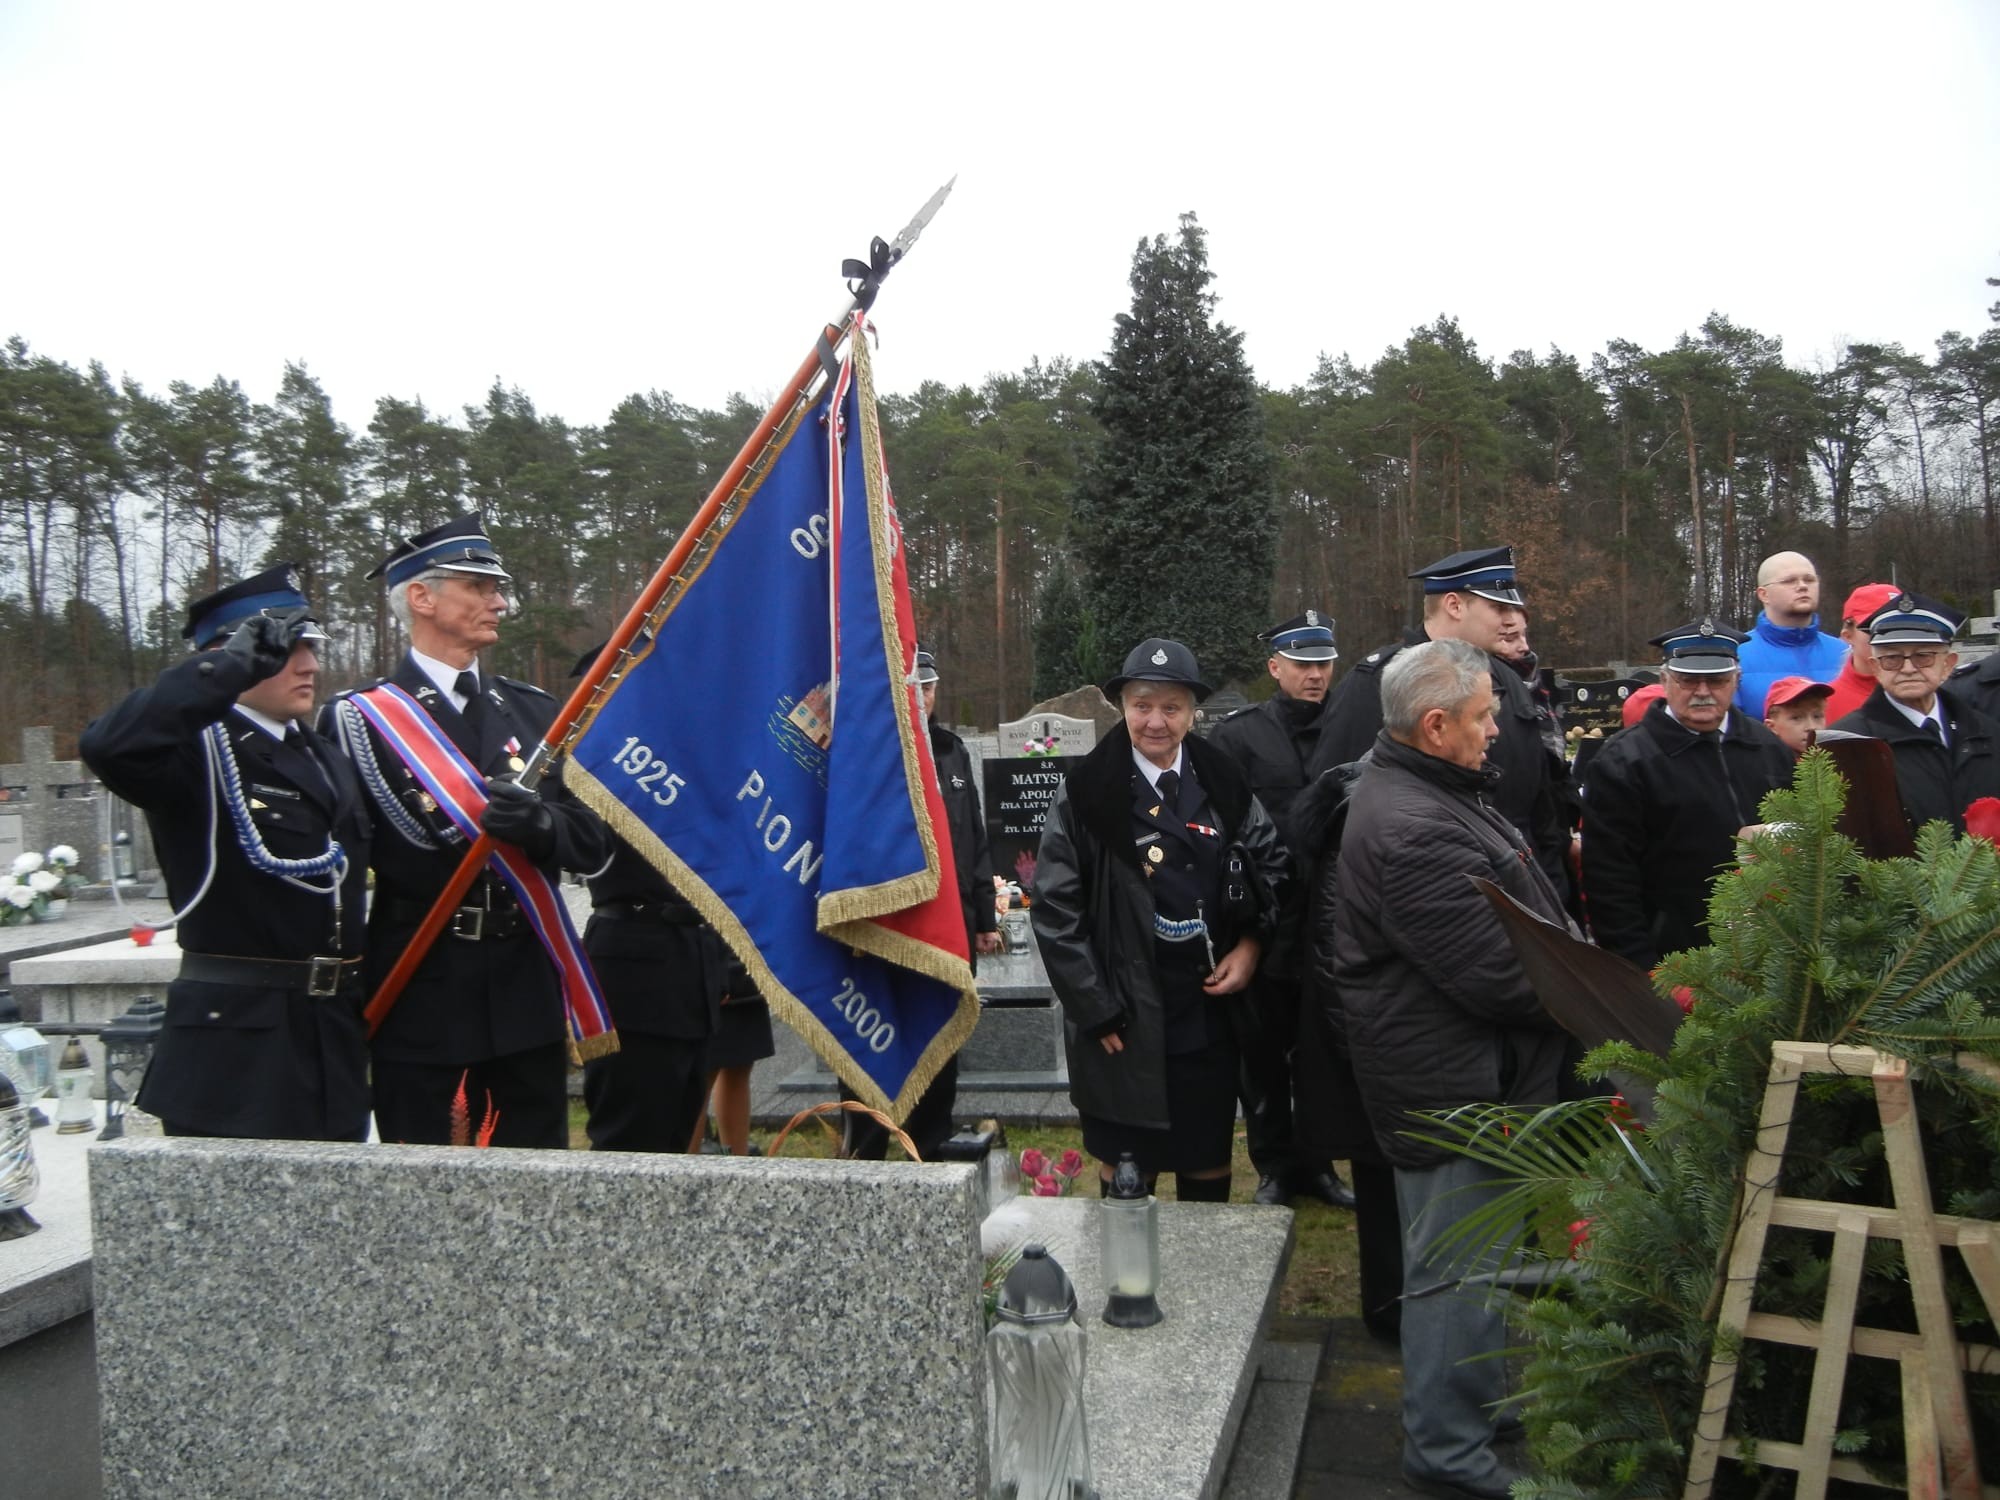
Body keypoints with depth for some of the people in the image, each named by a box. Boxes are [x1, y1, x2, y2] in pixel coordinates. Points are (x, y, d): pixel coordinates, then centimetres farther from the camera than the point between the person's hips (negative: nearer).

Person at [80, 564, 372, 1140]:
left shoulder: (325, 758, 17)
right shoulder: (196, 751, -8)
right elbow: (108, 746, -31)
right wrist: (234, 665, -27)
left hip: (333, 1036, 8)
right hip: (234, 1036, -7)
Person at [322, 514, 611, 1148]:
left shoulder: (534, 711, 12)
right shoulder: (358, 718, -2)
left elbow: (594, 846, 5)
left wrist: (539, 824, -14)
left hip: (527, 990, 4)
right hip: (418, 994, -4)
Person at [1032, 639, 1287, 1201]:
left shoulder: (1223, 785, 2)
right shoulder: (1087, 793, -9)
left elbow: (1271, 863, 13)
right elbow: (1054, 908, -8)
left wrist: (1251, 944, -3)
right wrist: (1095, 1008, -11)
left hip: (1210, 1012, 4)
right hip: (1124, 1024, -3)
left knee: (1210, 1154, 17)